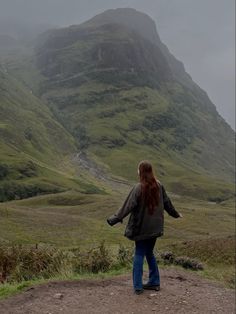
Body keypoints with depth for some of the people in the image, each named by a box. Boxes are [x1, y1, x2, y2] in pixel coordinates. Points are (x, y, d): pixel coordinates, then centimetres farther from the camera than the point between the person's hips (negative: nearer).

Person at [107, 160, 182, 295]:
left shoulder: (138, 188, -17)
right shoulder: (159, 185, 0)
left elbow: (128, 206, -19)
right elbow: (167, 202, 11)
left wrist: (114, 219, -14)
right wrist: (176, 214, 28)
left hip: (142, 227, -5)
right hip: (155, 227, 5)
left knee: (139, 255, 5)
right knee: (149, 253, 19)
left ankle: (138, 286, 7)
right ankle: (154, 282, 24)